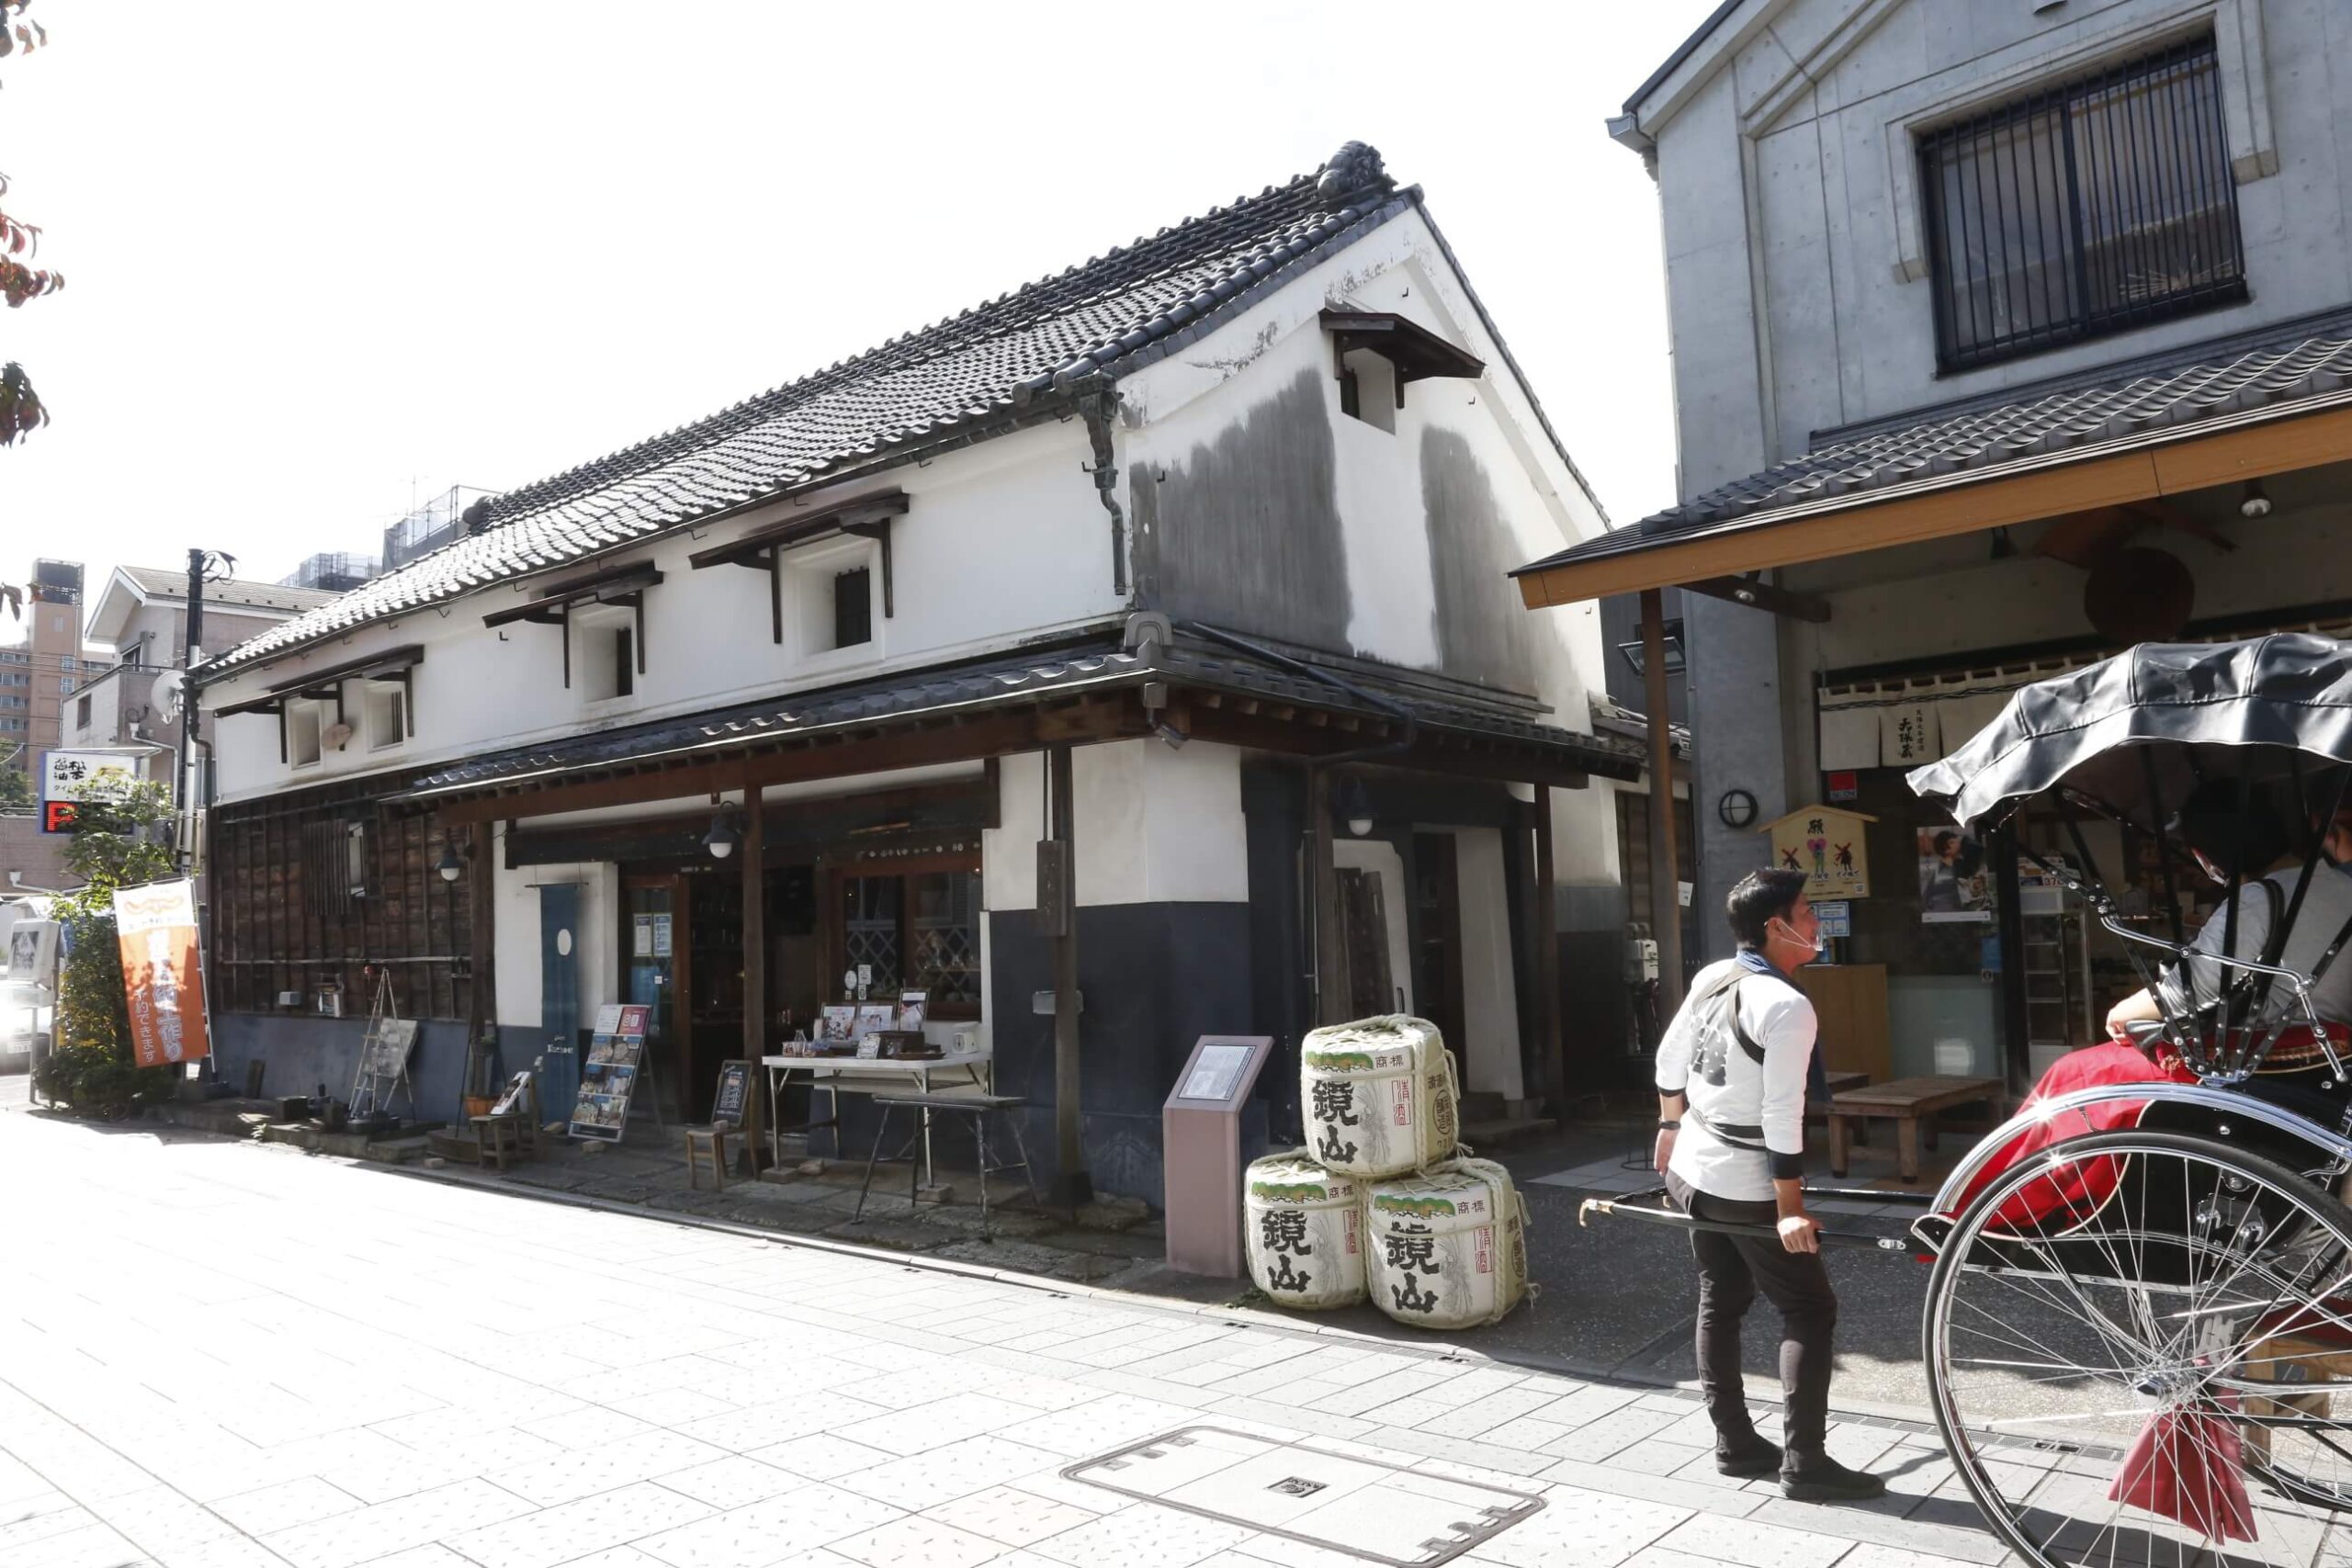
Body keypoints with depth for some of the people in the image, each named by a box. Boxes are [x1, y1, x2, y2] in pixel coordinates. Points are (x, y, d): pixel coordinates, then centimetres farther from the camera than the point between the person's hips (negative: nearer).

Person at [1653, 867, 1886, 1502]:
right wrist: (1789, 1206, -18)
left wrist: (1671, 1126, 28)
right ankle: (1803, 1462, 4)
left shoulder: (1710, 979, 2)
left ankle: (1734, 1443, 24)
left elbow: (1669, 1059, 13)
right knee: (1809, 1310, 3)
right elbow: (1781, 1115, -23)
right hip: (1746, 1187, -8)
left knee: (1719, 1304, 15)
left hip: (1691, 1170, 8)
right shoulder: (1787, 1007, -21)